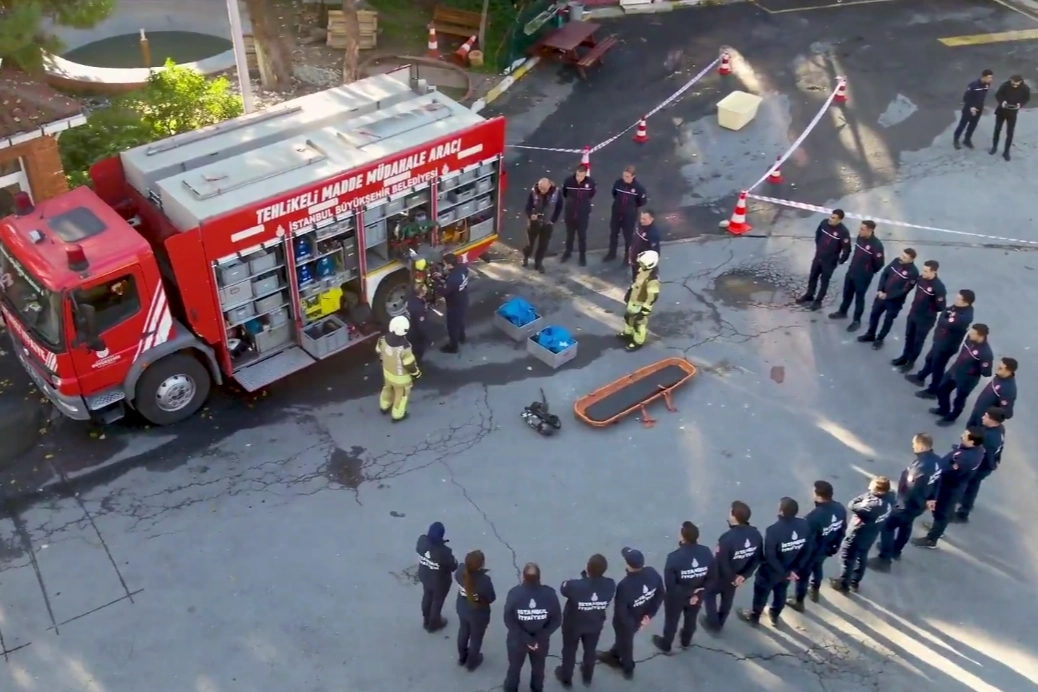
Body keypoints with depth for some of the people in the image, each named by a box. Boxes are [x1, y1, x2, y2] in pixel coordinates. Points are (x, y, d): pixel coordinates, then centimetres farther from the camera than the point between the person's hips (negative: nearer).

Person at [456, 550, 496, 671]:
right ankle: (472, 662, 49)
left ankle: (462, 657, 56)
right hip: (479, 614, -4)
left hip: (462, 609, 4)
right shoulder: (484, 580, -39)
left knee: (463, 632, 32)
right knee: (476, 637, 24)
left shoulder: (461, 571, -26)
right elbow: (491, 599, -21)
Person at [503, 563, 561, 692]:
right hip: (541, 641, 1)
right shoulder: (550, 594, -24)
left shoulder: (514, 593, -28)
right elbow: (557, 620, -17)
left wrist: (526, 638, -17)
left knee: (514, 667, 27)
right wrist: (540, 638, -15)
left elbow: (509, 621, -22)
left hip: (517, 640, -1)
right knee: (538, 668, 29)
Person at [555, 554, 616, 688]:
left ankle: (566, 678, 49)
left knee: (569, 651, 26)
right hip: (595, 625, 3)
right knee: (590, 650, 30)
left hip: (573, 624, -3)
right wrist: (588, 576, -5)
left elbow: (564, 589, -15)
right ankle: (587, 676, 56)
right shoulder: (610, 585, -30)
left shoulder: (575, 585, -40)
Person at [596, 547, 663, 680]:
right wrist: (650, 614, 1)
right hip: (642, 617, 5)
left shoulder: (625, 585, -42)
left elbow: (620, 611, -29)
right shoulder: (653, 574, -24)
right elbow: (660, 595, -8)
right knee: (623, 638, 33)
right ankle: (613, 656, 60)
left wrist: (631, 624, -11)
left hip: (626, 621, -5)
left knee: (625, 641, 27)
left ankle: (628, 668, 54)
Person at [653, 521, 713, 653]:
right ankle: (686, 642, 55)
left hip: (677, 596, -3)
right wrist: (699, 591, -3)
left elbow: (669, 582, -24)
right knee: (691, 618, 30)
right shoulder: (707, 552, -22)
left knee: (671, 621, 23)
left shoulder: (674, 557, -35)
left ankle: (665, 645, 47)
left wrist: (676, 593, -6)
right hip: (697, 594, 4)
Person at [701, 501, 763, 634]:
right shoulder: (756, 535, -18)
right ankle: (720, 623, 50)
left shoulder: (728, 538, -39)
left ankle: (713, 624, 35)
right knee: (728, 598, 29)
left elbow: (719, 563, -30)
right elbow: (757, 558, -7)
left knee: (708, 594, 25)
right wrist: (744, 575, -4)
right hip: (736, 576, 6)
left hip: (721, 576, -6)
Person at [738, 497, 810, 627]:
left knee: (761, 593, 23)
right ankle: (775, 616, 55)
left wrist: (784, 573, -16)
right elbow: (807, 550, -10)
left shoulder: (774, 530, -37)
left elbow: (770, 556, -29)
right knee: (781, 592, 31)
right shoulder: (805, 525, -20)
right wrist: (796, 569, -4)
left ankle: (754, 617, 47)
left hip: (770, 571, -5)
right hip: (789, 570, 5)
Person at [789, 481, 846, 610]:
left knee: (803, 575, 19)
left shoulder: (814, 516, -40)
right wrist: (835, 546, 16)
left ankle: (798, 602, 40)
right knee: (817, 568, 34)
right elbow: (842, 530, -1)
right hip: (827, 550, 6)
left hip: (811, 552, -6)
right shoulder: (840, 509, -18)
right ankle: (815, 592, 57)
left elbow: (806, 540, -28)